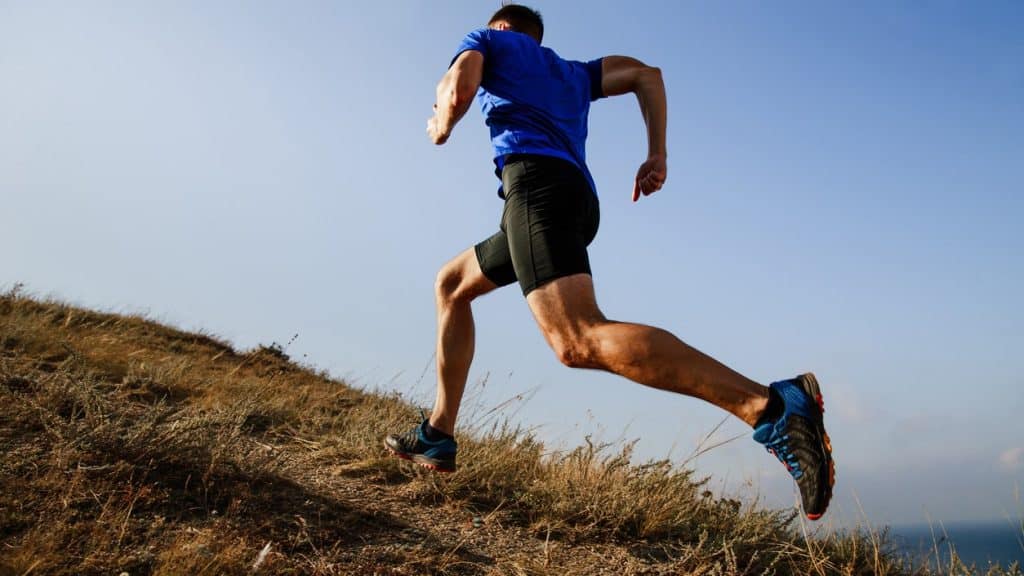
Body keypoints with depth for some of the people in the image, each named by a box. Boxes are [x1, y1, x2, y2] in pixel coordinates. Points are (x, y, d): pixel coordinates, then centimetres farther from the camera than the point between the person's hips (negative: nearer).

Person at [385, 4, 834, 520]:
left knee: (579, 341, -28)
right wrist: (657, 155, 18)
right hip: (581, 198, 8)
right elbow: (646, 74, 26)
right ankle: (438, 436, 20)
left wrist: (441, 127, 22)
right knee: (451, 284, 24)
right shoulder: (572, 72, 37)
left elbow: (459, 90, 1)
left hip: (534, 178, -8)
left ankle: (772, 406, -41)